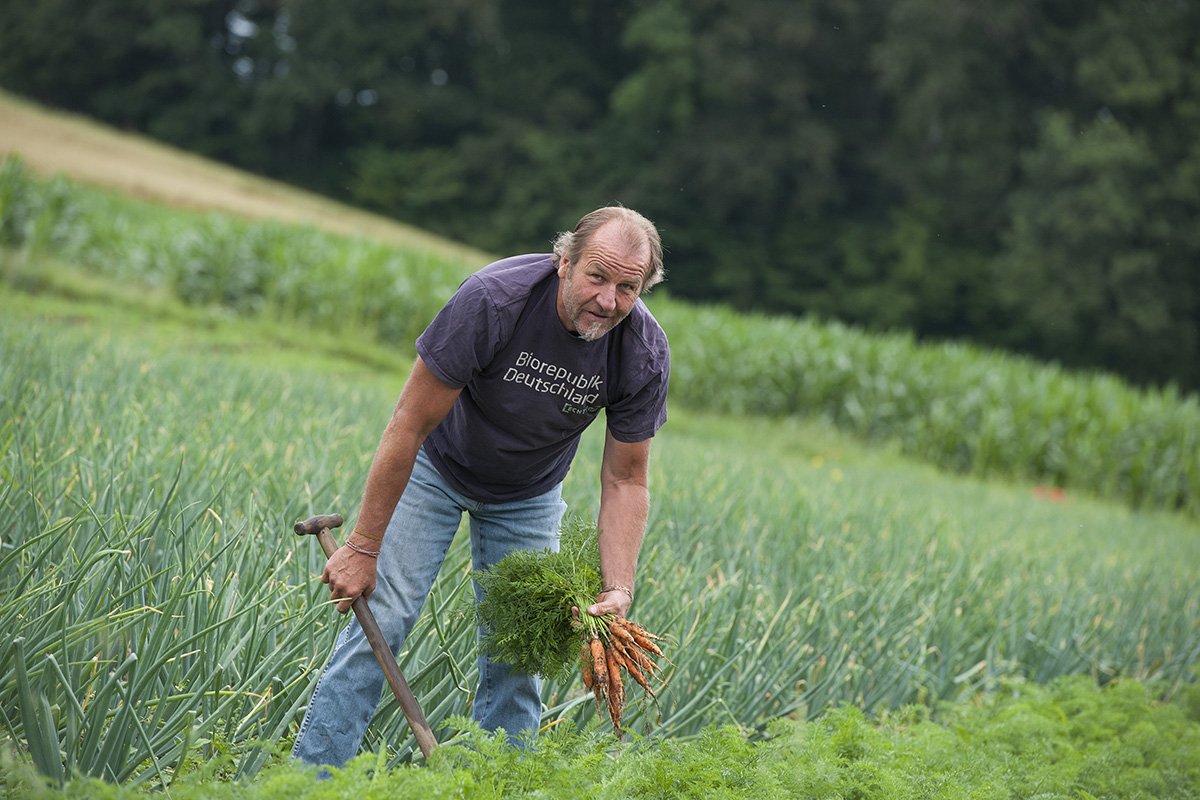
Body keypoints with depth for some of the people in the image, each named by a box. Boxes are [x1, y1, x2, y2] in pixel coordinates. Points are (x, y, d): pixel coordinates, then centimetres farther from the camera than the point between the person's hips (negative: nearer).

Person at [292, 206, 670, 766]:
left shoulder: (644, 353, -24)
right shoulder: (493, 299, -34)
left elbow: (625, 480, -13)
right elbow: (410, 425, -28)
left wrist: (617, 589, -26)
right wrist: (363, 548, -25)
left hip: (528, 496, 3)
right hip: (439, 467, -3)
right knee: (380, 620, -11)